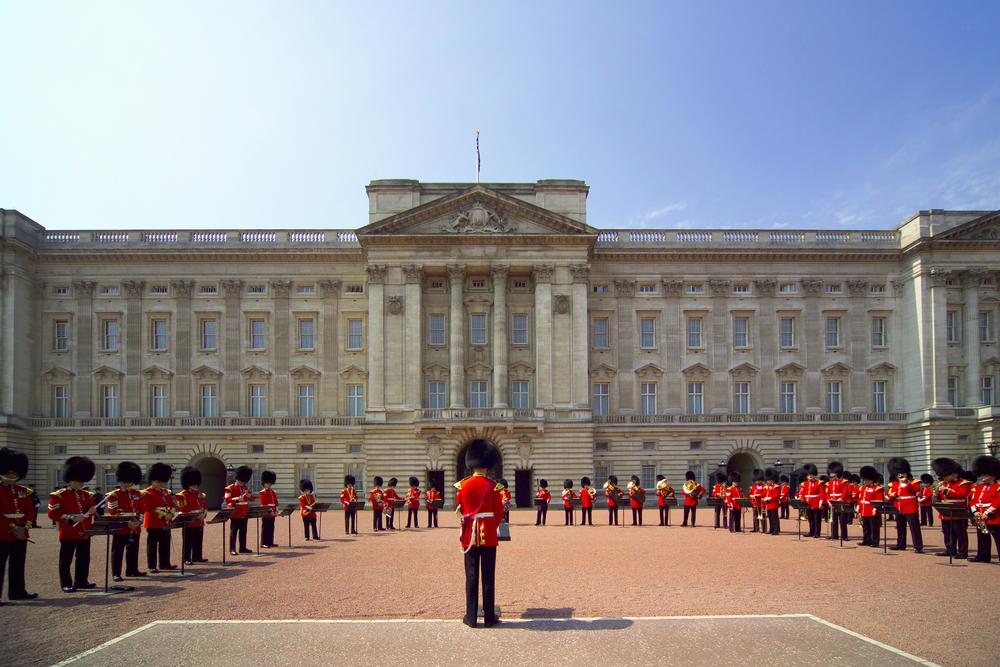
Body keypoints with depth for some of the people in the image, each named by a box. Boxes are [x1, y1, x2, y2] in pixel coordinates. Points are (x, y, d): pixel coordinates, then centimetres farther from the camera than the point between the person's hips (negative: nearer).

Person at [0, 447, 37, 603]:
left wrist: (24, 528, -6)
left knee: (18, 565, 14)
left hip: (21, 534, 6)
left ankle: (18, 591, 23)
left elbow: (31, 511, 8)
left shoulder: (24, 491, 11)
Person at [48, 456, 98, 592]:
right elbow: (53, 514, -11)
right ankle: (66, 584, 7)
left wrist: (91, 511, -3)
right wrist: (72, 518, -20)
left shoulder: (86, 495, 12)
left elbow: (92, 507, 22)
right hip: (68, 534, -6)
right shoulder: (58, 495, -6)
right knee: (66, 560, 0)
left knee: (84, 559, 11)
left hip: (85, 533, 6)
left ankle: (81, 581, 21)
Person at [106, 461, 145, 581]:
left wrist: (138, 522, -6)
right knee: (117, 552, -1)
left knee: (133, 551, 13)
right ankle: (116, 574, 4)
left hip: (135, 529, 6)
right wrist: (128, 523, -19)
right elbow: (113, 513, -13)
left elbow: (141, 510, 12)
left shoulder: (137, 494, 11)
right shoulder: (114, 495, -7)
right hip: (120, 529, -6)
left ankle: (132, 570, 24)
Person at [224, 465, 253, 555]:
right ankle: (232, 549, -1)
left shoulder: (246, 488, 14)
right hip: (235, 514, -7)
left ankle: (243, 548, 16)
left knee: (243, 531, 10)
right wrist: (237, 499, -27)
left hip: (244, 514, 7)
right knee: (233, 532, -3)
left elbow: (248, 498, 23)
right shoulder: (230, 488, -8)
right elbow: (227, 499, -15)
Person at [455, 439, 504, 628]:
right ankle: (489, 617, 9)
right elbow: (499, 513, 0)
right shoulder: (493, 486, -6)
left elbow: (459, 511, 7)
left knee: (471, 575, 6)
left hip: (469, 535, 1)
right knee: (488, 576, 4)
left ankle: (471, 617, 9)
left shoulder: (462, 485, -2)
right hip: (489, 535, -1)